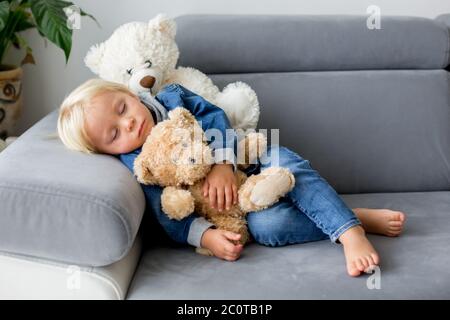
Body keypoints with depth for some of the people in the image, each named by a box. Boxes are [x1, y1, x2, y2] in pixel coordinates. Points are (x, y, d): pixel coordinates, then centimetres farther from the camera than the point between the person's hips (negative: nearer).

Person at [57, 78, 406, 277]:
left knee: (290, 164, -27)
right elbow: (170, 217, -16)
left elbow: (215, 117, -10)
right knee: (266, 225, -31)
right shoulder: (137, 166, -12)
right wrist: (206, 236, -32)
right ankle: (358, 216, -22)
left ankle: (351, 233, -32)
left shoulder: (172, 97, -3)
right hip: (223, 207, -3)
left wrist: (222, 163, -26)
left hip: (246, 159, 3)